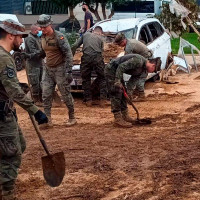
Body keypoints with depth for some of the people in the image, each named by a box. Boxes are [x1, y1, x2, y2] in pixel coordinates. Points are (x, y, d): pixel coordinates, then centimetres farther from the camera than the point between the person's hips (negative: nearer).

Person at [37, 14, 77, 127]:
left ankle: (72, 118, 15)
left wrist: (69, 71, -23)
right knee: (46, 95, 4)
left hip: (60, 69, -7)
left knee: (66, 95, 2)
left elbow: (68, 54, -19)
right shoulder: (43, 37, 6)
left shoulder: (59, 37, -17)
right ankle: (47, 120, 10)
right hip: (48, 69, 7)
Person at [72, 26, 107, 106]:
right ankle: (103, 99, 10)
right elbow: (101, 50, 15)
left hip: (86, 58, 1)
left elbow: (74, 46, 16)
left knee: (86, 79, 13)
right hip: (97, 58, 0)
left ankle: (88, 100, 13)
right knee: (102, 78, 14)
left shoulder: (85, 34, 22)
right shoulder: (100, 38, 21)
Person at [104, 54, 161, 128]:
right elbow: (121, 67, -28)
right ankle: (118, 119, -8)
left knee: (123, 94, 12)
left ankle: (125, 116, 21)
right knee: (116, 94, -11)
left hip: (116, 71, 10)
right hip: (111, 69, -10)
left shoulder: (142, 69, 6)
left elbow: (133, 80, 12)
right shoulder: (138, 61, -25)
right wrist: (117, 81, -29)